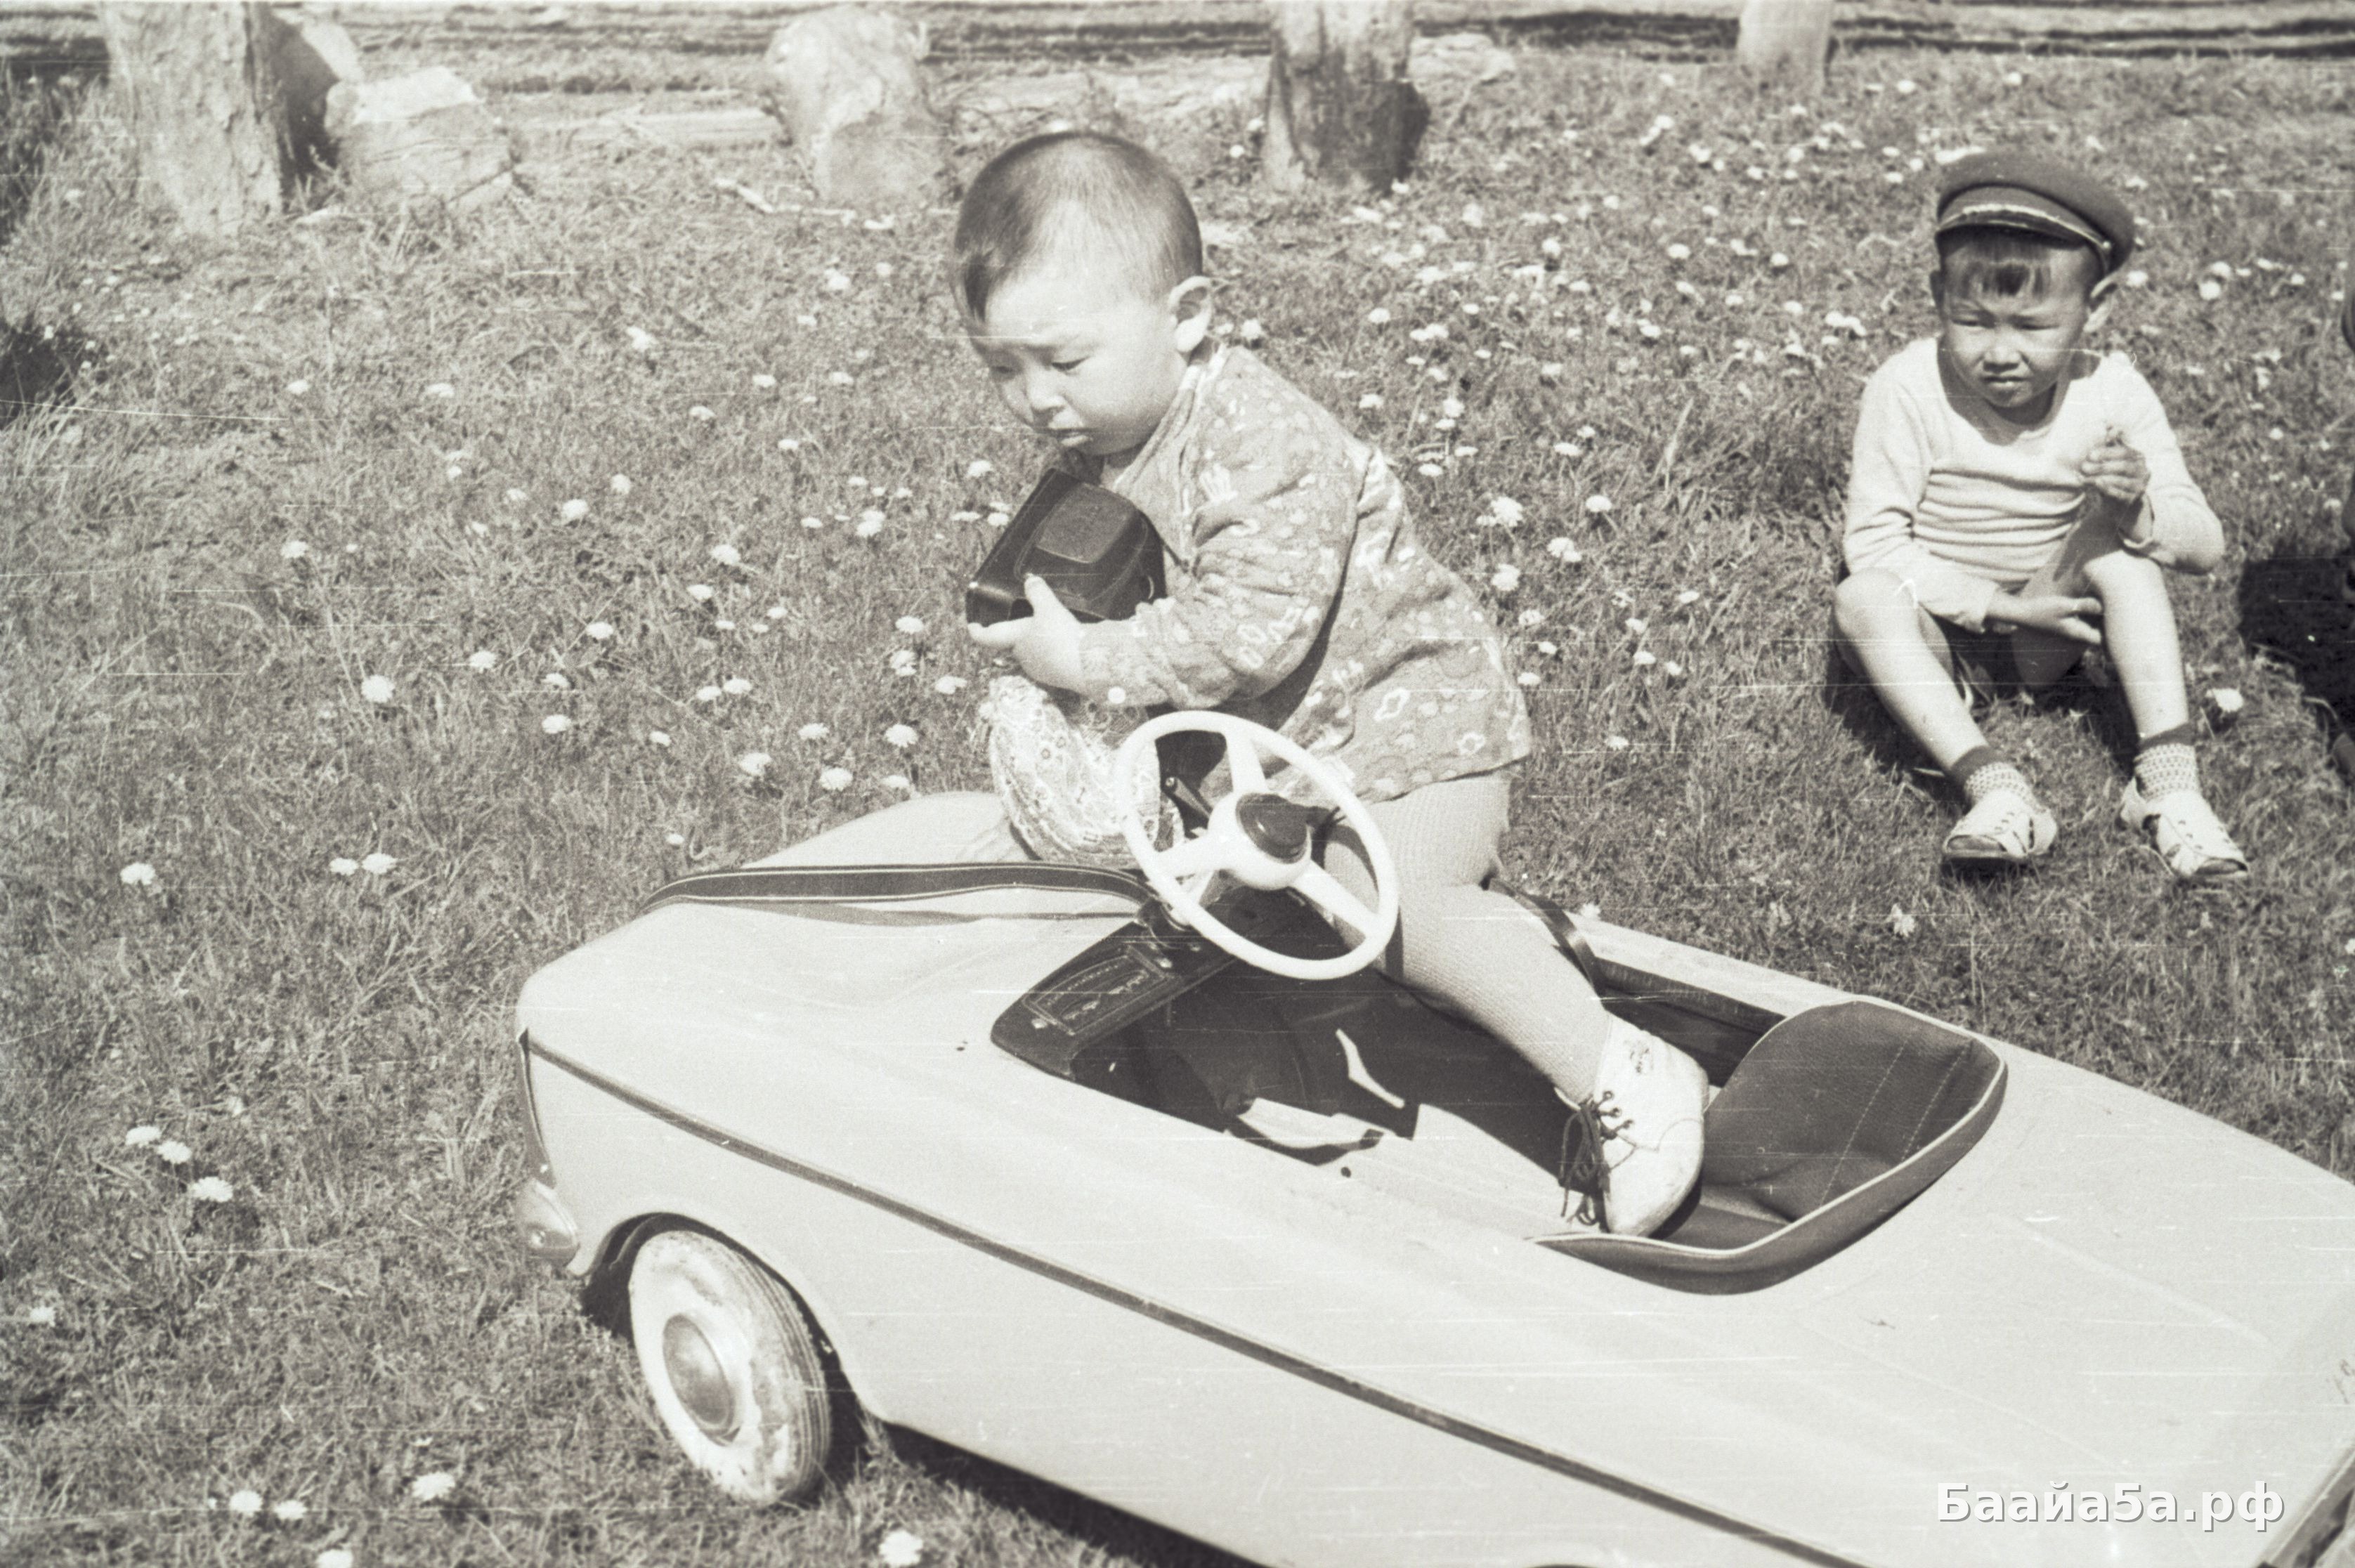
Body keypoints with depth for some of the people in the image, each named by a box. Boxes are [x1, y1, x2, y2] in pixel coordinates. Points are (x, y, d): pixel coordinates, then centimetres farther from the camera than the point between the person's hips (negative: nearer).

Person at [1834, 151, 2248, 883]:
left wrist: (2138, 506, -35)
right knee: (1861, 601, -32)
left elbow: (2204, 548, -11)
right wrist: (1997, 606, -27)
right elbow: (1874, 541, -18)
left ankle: (2167, 781, -27)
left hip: (2045, 635, 2)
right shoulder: (1911, 388, -17)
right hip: (1941, 629, -2)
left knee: (2112, 533, -25)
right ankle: (1994, 789, -39)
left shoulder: (2114, 395, -11)